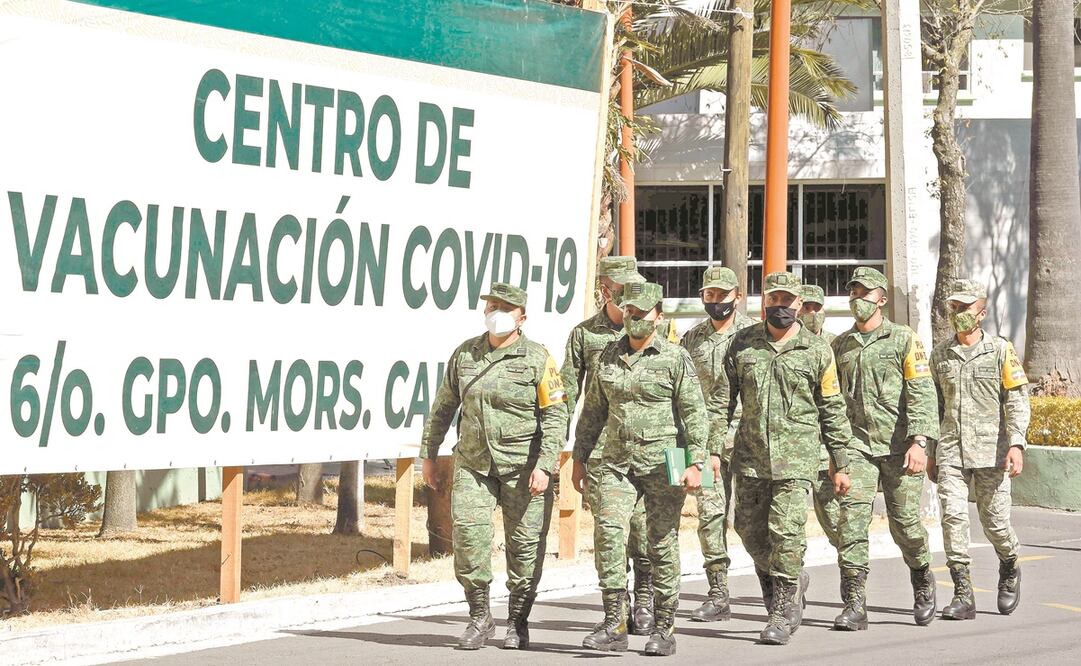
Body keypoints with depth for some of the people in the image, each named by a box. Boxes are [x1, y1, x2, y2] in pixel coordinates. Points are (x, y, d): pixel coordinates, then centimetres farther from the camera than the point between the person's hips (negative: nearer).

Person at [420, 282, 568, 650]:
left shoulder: (537, 359, -4)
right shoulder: (464, 354, 8)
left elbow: (555, 416, -7)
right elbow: (443, 408, 18)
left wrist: (544, 467, -16)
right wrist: (429, 454, 16)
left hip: (523, 466, -3)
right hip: (473, 463, 3)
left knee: (525, 543, 1)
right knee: (468, 533, -11)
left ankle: (518, 623, 15)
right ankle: (479, 616, 1)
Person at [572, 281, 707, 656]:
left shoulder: (675, 358, -2)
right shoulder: (609, 358, 11)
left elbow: (694, 413, -6)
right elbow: (593, 411, 19)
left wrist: (695, 462, -14)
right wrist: (580, 457, 18)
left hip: (662, 464, -4)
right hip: (617, 462, 4)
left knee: (662, 544, 1)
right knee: (609, 531, -13)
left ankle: (664, 629, 10)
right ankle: (614, 626, -12)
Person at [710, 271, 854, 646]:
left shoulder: (817, 351, 2)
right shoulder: (743, 344, 7)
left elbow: (833, 411, 5)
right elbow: (722, 399, 10)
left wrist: (841, 464, 4)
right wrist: (712, 448, 1)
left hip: (796, 457, -3)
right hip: (750, 456, 3)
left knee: (786, 533, -11)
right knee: (750, 531, 7)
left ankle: (783, 614, -3)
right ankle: (793, 581, 32)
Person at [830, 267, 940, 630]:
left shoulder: (904, 339, -2)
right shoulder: (841, 345, 12)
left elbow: (923, 394, -8)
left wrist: (919, 442, -19)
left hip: (899, 447, -3)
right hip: (857, 445, 3)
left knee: (905, 522, 3)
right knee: (852, 519, -11)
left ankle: (922, 582, 31)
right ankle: (854, 606, -12)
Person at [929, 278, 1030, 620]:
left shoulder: (1001, 350, 0)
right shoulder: (940, 355, 11)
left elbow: (1017, 400, -3)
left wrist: (1016, 444, -15)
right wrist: (931, 453, 16)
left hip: (990, 450, -2)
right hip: (950, 450, 2)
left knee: (994, 520, 2)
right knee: (952, 516, -11)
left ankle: (1009, 570, 33)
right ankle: (962, 595, -9)